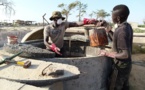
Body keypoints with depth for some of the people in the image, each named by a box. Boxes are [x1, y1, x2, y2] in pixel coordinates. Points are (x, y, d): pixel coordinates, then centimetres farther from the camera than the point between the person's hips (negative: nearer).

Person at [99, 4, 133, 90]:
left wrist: (107, 53, -20)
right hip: (127, 64, 8)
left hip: (121, 66, -8)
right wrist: (110, 32, 3)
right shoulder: (127, 26, 0)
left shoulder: (122, 31, -28)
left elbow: (125, 54, -29)